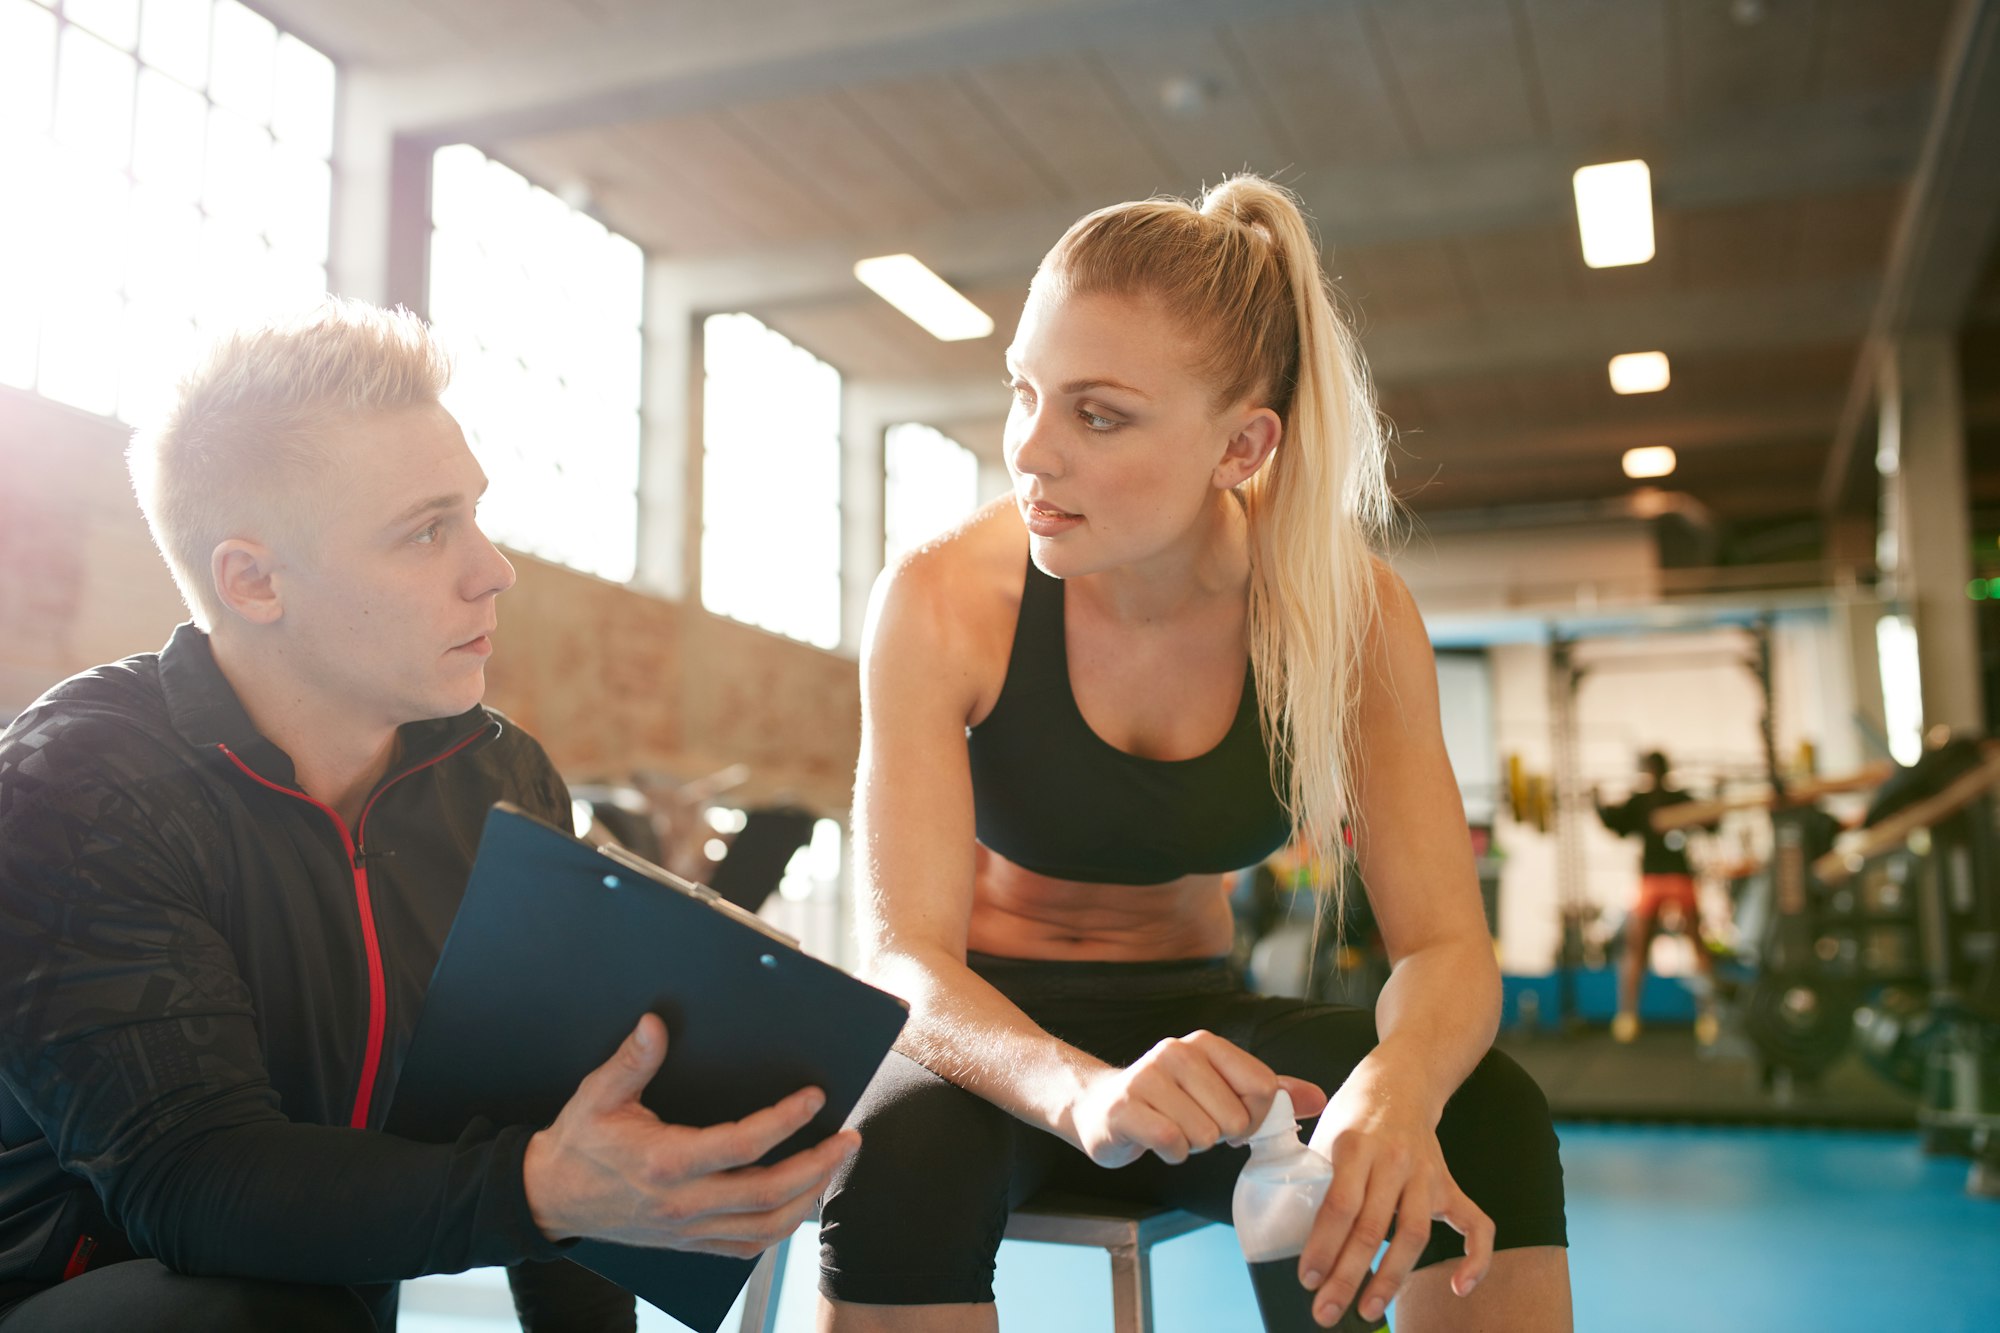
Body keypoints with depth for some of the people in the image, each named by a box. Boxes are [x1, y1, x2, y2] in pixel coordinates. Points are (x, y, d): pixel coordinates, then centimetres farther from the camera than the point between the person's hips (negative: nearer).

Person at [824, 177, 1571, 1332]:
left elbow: (1446, 945, -16)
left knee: (1490, 1117, -26)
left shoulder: (1349, 609, -14)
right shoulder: (943, 601, -20)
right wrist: (1088, 1089, -47)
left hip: (1193, 1012, 2)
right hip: (986, 1027, -2)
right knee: (902, 1160, -37)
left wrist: (1397, 1087, -40)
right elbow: (906, 956, -25)